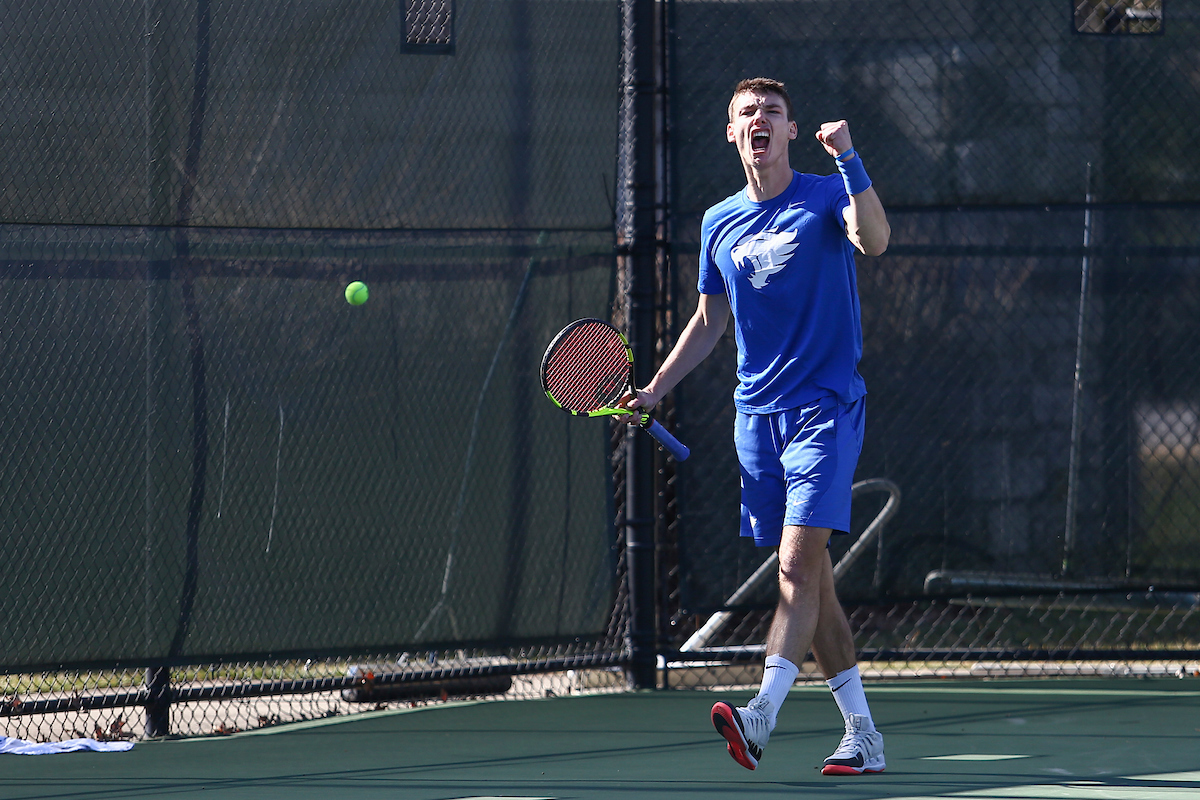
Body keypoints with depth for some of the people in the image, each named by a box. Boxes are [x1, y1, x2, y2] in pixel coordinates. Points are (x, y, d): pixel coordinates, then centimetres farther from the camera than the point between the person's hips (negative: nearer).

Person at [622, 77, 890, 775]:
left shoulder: (825, 198, -2)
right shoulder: (720, 224, 14)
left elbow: (875, 239, -23)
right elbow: (710, 321, 22)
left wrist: (849, 157, -30)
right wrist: (653, 391, 16)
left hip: (824, 408, -6)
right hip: (757, 416, 6)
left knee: (800, 567, -17)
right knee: (810, 580, 6)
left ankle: (762, 718, -28)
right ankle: (863, 736, 10)